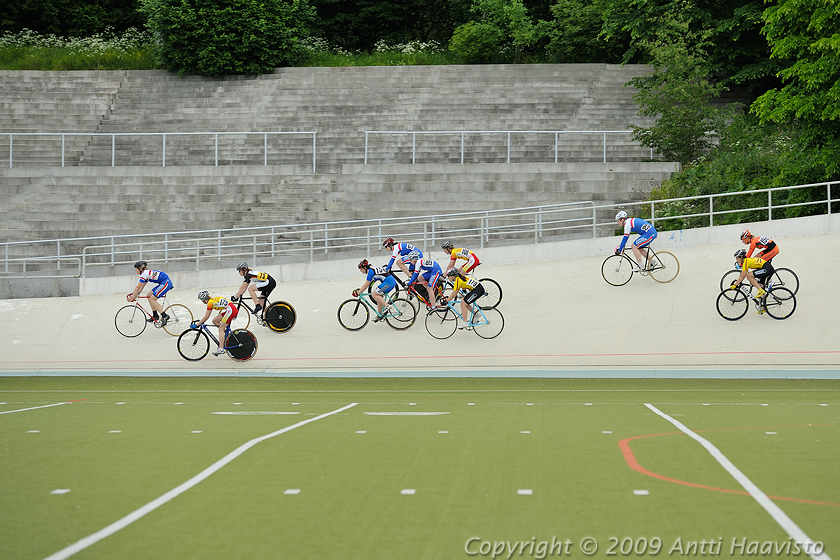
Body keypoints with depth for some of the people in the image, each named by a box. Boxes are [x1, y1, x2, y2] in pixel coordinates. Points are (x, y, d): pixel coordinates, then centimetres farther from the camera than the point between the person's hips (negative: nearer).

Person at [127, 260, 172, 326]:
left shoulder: (144, 274, -12)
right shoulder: (146, 273, 18)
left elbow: (137, 287, -13)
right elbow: (142, 286, 23)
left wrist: (132, 298, -9)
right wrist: (136, 294, 15)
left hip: (166, 283, -10)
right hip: (163, 283, 10)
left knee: (151, 299, -10)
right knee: (149, 295, 12)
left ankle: (164, 316, -14)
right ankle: (155, 315, 14)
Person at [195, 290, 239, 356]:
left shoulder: (210, 303, -7)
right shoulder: (213, 300, 19)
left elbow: (206, 317, -4)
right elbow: (207, 316, 26)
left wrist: (198, 324, 3)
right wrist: (200, 322, 26)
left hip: (231, 310, -9)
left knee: (221, 329, -6)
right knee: (214, 321, 11)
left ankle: (221, 349, -11)